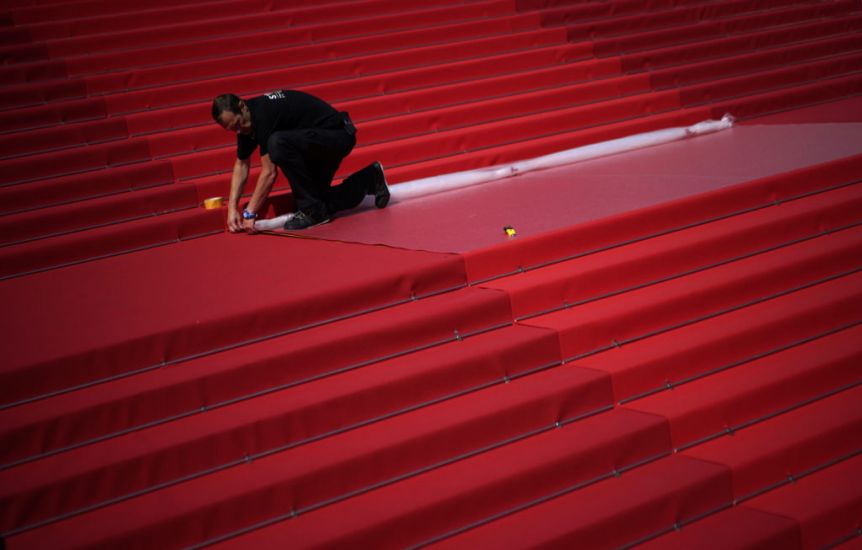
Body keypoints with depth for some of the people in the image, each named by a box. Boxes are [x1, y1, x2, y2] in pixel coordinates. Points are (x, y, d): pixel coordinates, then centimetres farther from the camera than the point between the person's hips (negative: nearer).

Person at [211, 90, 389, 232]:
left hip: (338, 135, -10)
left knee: (278, 143, -34)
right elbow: (241, 164, 8)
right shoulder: (246, 119, 0)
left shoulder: (263, 114, -28)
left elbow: (269, 172, -28)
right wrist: (232, 207, -1)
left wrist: (250, 213, -24)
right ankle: (370, 179, 29)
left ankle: (312, 210, -21)